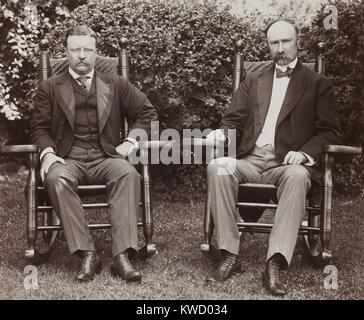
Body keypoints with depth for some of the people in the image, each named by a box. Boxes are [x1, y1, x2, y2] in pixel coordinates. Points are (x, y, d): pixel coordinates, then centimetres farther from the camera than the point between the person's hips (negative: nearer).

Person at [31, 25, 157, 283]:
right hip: (68, 159, 0)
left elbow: (147, 112, 16)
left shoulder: (116, 85, 18)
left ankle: (122, 256, -36)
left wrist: (132, 140, 0)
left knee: (129, 173, -34)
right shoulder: (49, 88, 16)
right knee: (56, 178, -36)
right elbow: (39, 127, 10)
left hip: (106, 157, 1)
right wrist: (48, 153, -11)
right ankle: (87, 255, -31)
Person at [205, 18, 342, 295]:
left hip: (290, 164, -2)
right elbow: (234, 121, 16)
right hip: (250, 161, 3)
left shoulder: (318, 84, 12)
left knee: (297, 177, -37)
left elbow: (330, 132, 4)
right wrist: (221, 134, -8)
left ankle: (275, 264, -37)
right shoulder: (253, 81, 22)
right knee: (218, 167, -29)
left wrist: (304, 153, -15)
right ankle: (229, 255, -27)